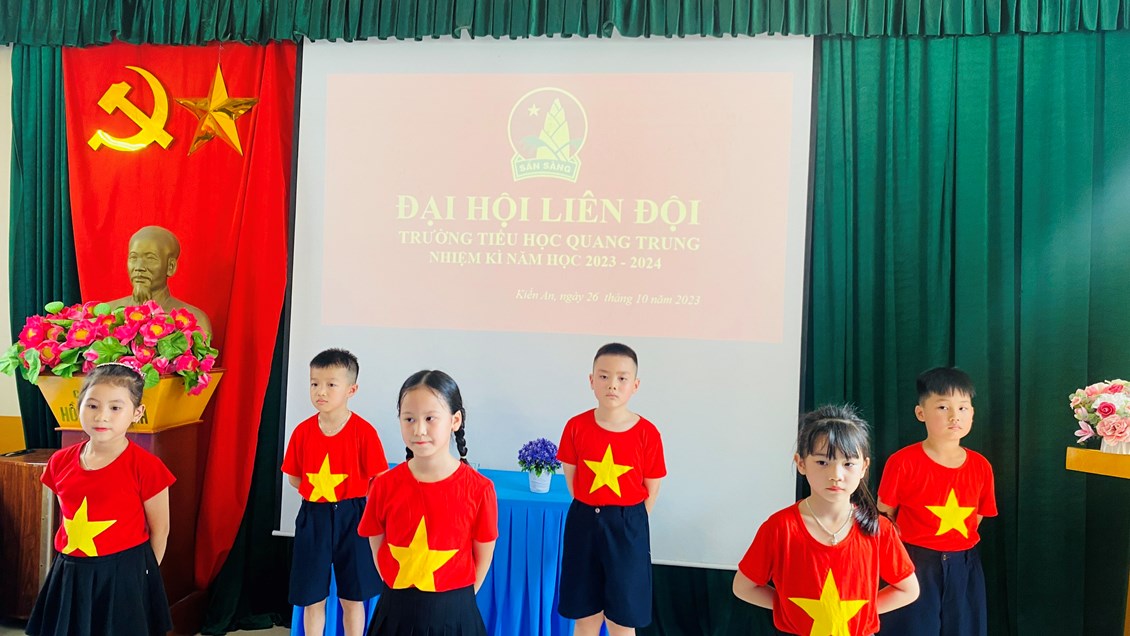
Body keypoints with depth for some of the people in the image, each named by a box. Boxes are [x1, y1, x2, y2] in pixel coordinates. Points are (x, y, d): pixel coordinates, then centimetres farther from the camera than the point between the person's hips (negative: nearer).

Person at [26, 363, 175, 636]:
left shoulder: (146, 467, -16)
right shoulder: (61, 461, 0)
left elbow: (159, 530, -7)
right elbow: (67, 518, 14)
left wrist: (142, 574, 1)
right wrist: (72, 563, 12)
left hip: (124, 578, -5)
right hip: (70, 575, 5)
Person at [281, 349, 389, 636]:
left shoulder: (363, 431, -11)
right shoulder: (303, 431, -2)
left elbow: (378, 481, -7)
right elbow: (293, 477, 8)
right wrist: (318, 492, -2)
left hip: (351, 517, -2)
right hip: (313, 518, 2)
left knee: (352, 598, 11)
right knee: (312, 599, 12)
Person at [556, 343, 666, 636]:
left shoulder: (647, 433, -11)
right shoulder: (576, 427, -8)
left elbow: (651, 490, -2)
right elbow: (571, 478, 3)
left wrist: (627, 520, 3)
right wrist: (592, 512, 2)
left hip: (627, 527, -1)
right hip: (584, 523, 2)